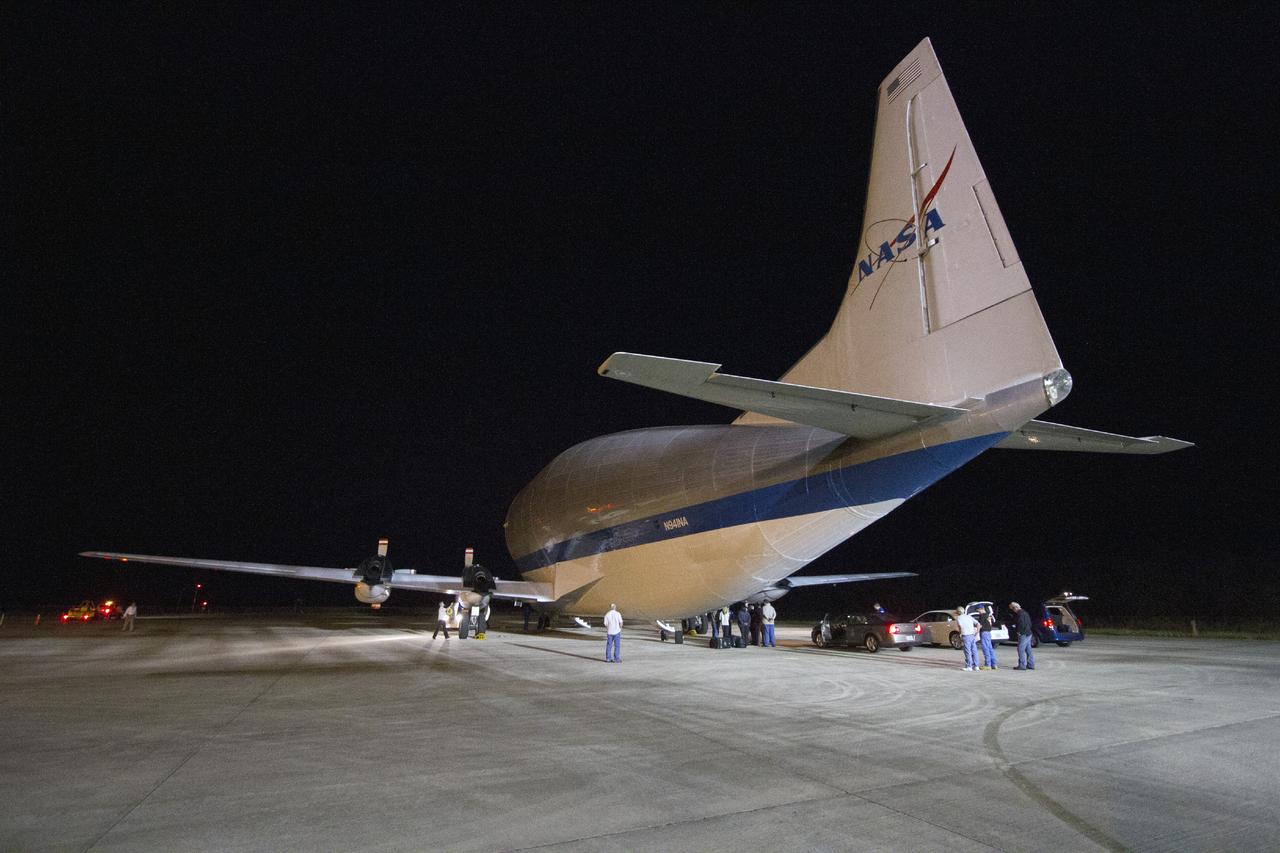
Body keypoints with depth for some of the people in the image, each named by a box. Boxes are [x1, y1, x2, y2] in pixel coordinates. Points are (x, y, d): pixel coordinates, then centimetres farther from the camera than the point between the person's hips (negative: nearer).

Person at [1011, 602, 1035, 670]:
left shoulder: (1020, 614, -16)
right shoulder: (1025, 612, 16)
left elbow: (1021, 624, -22)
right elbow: (1029, 623, 22)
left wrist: (1019, 631, -10)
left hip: (1023, 634, -10)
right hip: (1028, 633, 10)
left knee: (1021, 649, -7)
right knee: (1028, 650, 14)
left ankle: (1022, 665, -7)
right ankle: (1031, 664, 19)